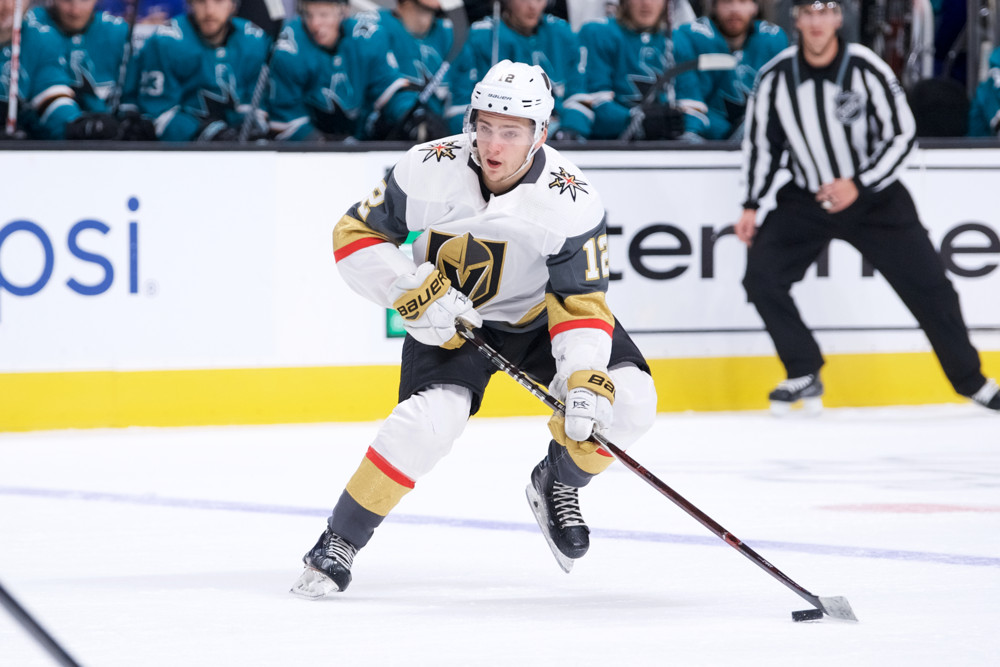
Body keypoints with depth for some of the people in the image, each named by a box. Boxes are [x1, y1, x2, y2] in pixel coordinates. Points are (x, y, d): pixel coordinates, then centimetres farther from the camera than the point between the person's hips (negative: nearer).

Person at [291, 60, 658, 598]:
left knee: (628, 399, -18)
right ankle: (339, 542, -11)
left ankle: (558, 482, 12)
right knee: (430, 418, -27)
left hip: (539, 313, 1)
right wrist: (413, 289, -26)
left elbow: (581, 303, -22)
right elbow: (356, 235, -12)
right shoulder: (429, 170, -23)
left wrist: (585, 379, -38)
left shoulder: (571, 203, -25)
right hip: (449, 317, -1)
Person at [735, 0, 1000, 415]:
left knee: (928, 287, -3)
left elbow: (901, 136, -11)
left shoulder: (866, 69, -18)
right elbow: (760, 142, 3)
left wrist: (858, 185, -21)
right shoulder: (776, 77, -11)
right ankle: (804, 377, -1)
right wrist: (752, 206, -2)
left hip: (873, 196, -2)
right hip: (805, 201, 2)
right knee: (761, 276, -15)